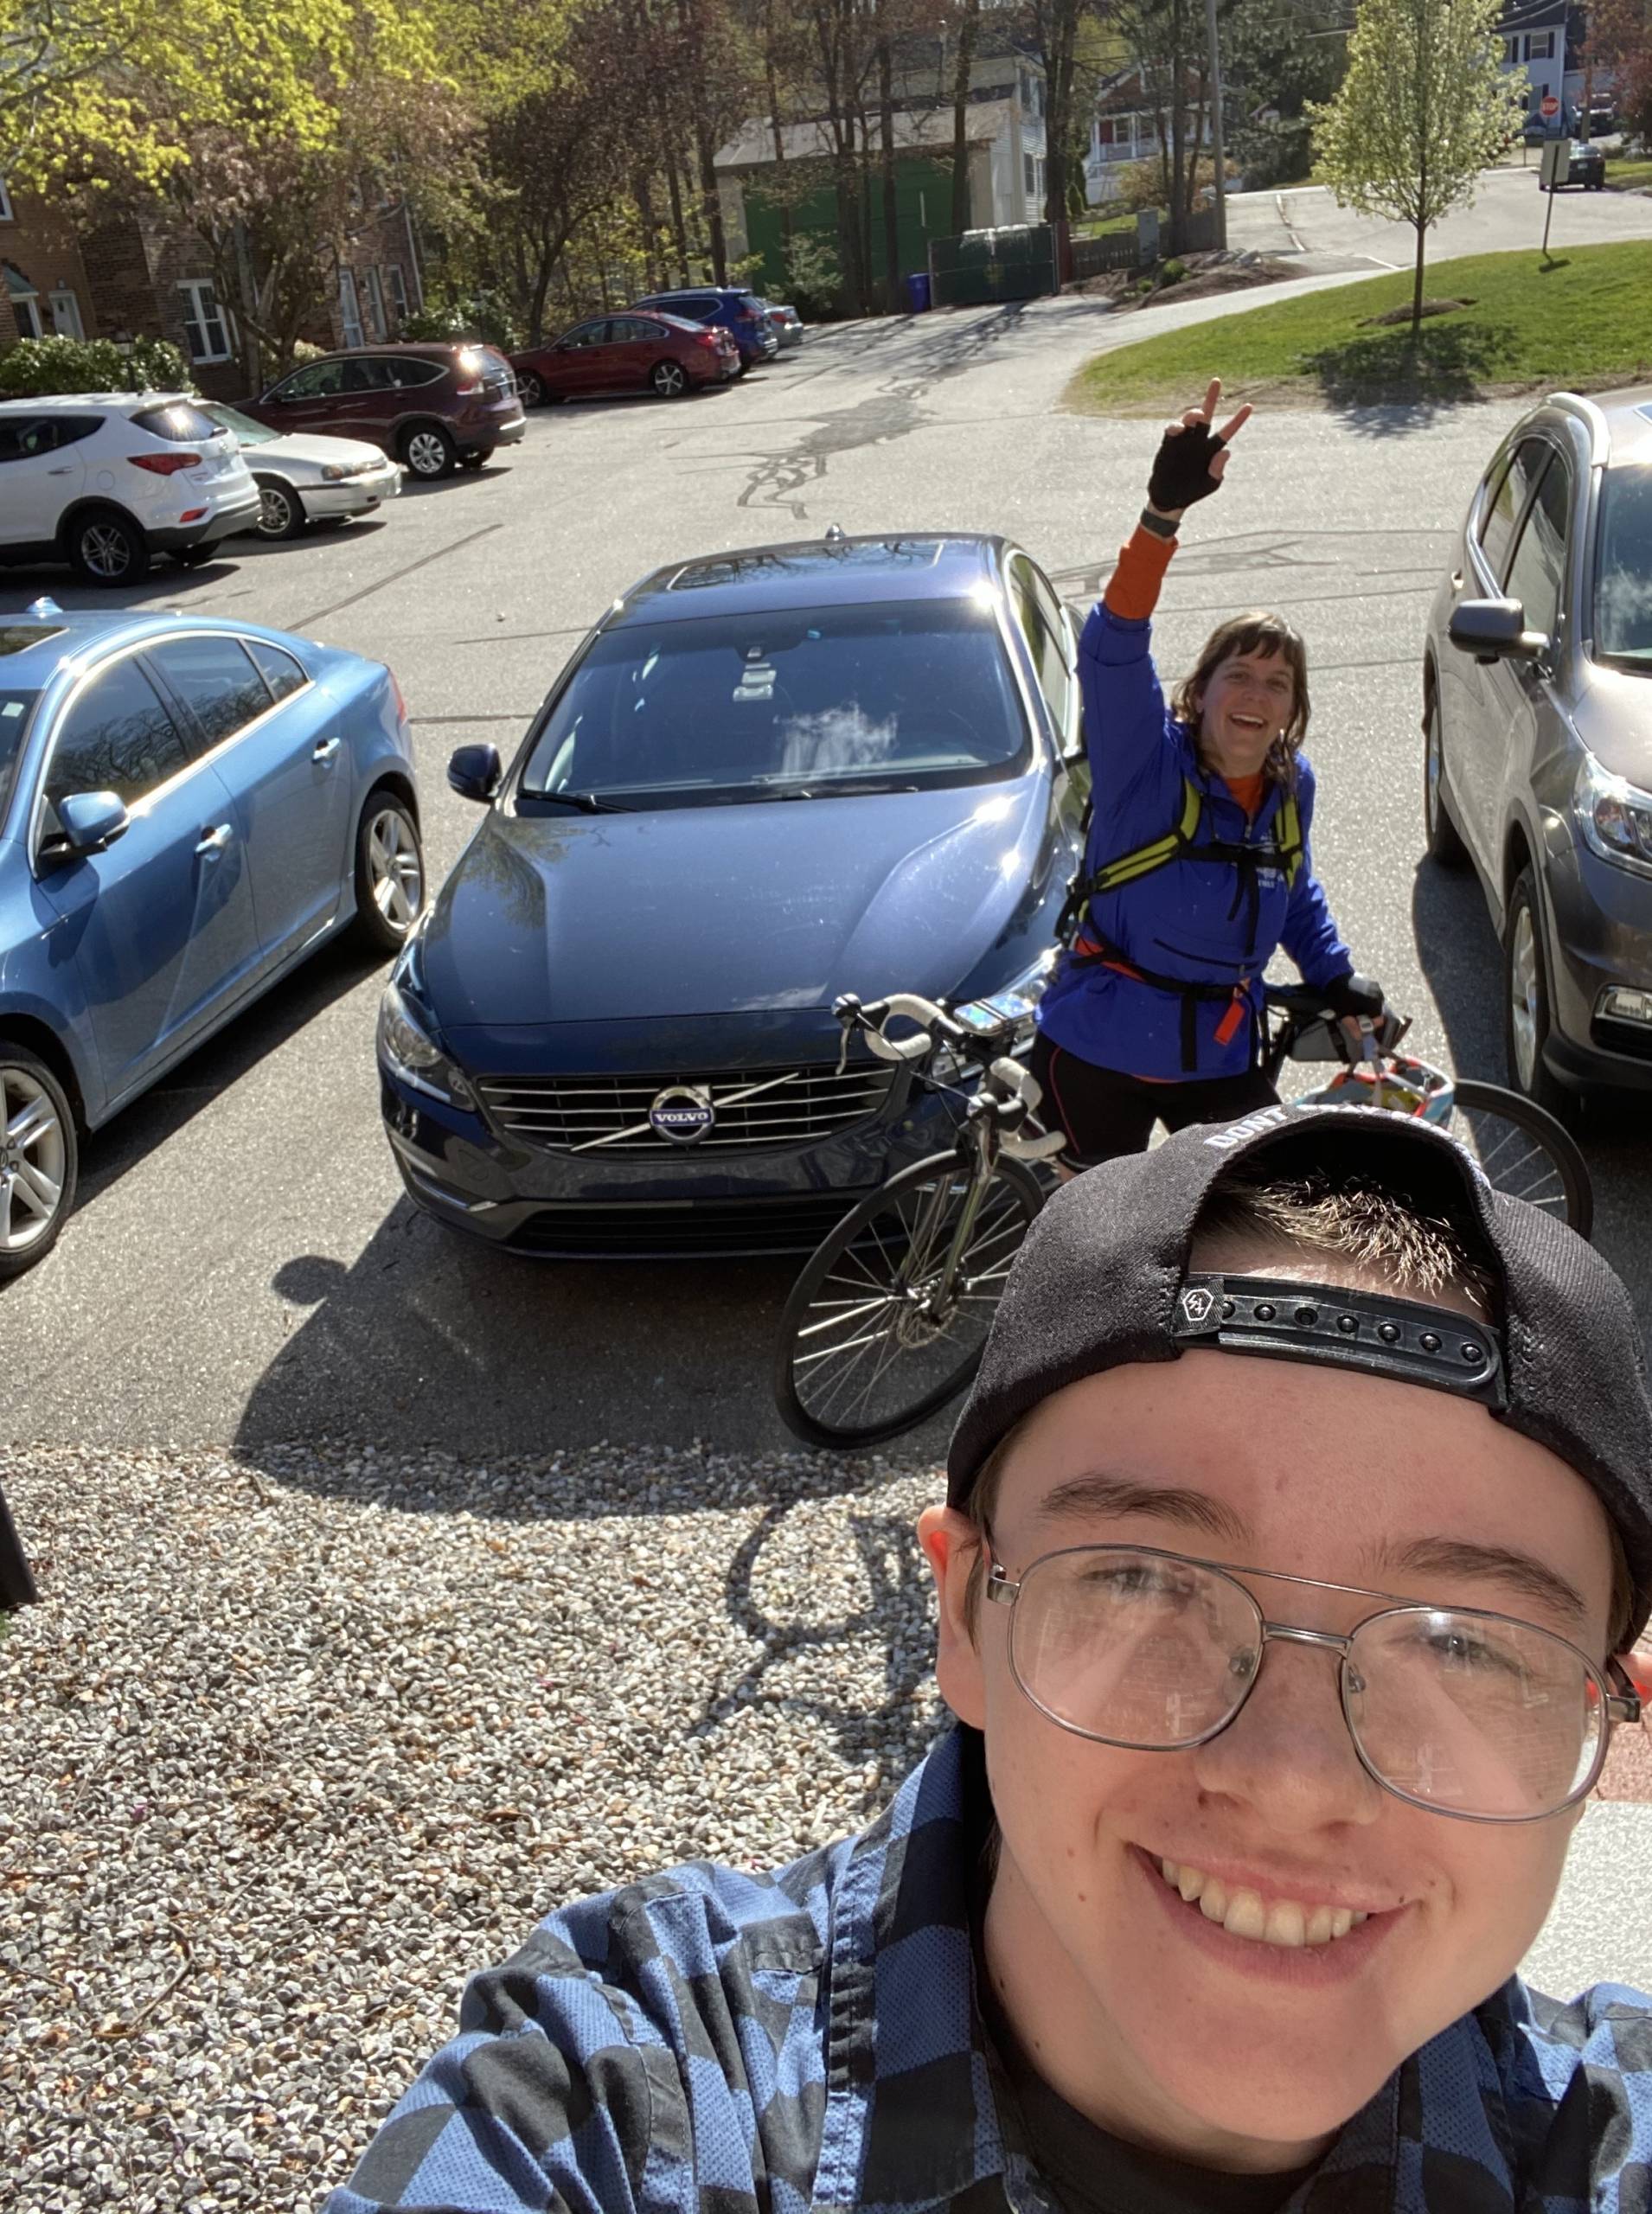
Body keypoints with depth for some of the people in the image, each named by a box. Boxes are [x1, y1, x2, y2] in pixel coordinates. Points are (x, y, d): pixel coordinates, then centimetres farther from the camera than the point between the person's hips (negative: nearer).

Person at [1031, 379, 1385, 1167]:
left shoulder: (1292, 786, 1)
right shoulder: (1146, 761, -16)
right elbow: (1113, 645, -34)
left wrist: (1336, 977, 12)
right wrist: (1165, 511, -46)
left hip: (1218, 1060, 5)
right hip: (1094, 1057, -4)